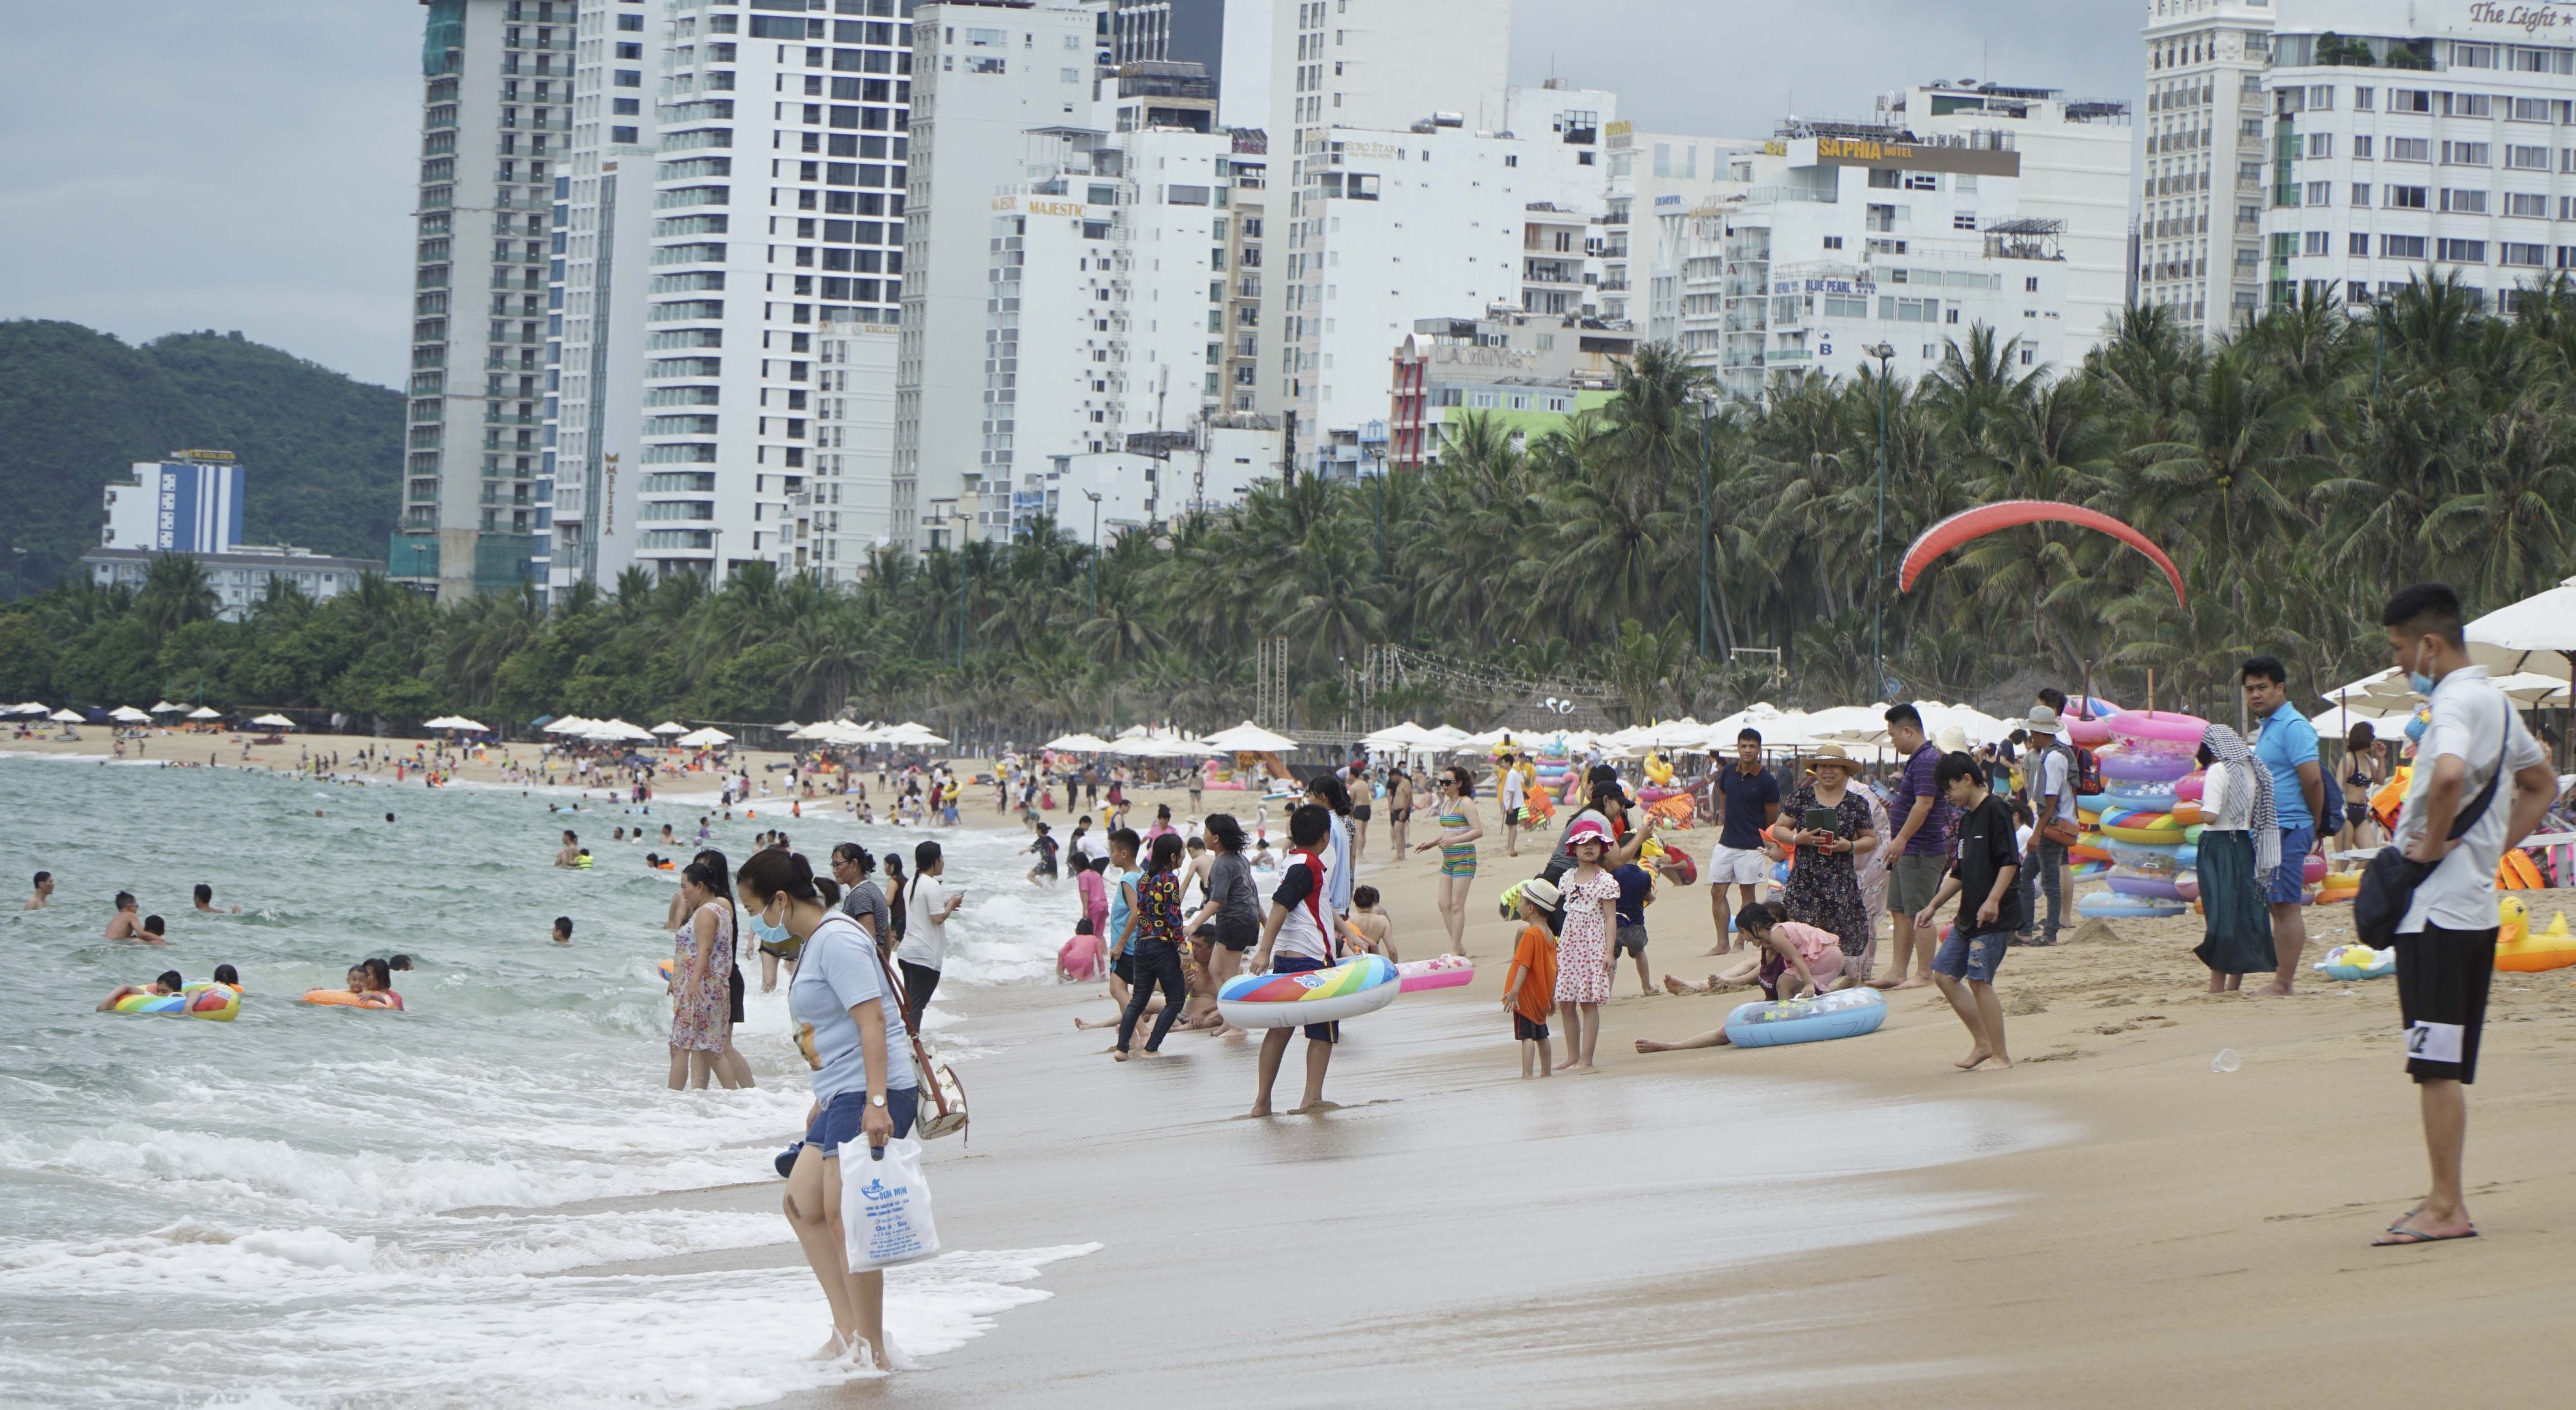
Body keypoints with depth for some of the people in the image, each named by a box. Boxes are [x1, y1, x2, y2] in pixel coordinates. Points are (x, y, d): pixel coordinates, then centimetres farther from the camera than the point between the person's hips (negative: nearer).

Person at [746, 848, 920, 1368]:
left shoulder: (836, 940, -13)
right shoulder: (814, 943, 18)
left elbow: (871, 1019, -21)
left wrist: (876, 1103, -28)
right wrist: (820, 1105, 28)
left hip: (871, 1095, -11)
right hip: (841, 1097, 11)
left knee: (843, 1215, -11)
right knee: (801, 1204, 11)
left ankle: (872, 1348, -6)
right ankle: (847, 1331, 9)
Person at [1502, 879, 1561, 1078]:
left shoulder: (1530, 934, -18)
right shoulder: (1549, 934, 8)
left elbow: (1524, 965, -25)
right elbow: (1553, 967, 15)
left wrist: (1515, 990, -30)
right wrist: (1552, 994, 24)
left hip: (1527, 995, -9)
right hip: (1542, 996, 9)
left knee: (1527, 1036, -13)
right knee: (1541, 1035, 20)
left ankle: (1526, 1075, -20)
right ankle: (1547, 1072, 30)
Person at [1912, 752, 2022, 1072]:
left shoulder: (1995, 810, -10)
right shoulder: (1967, 819, 17)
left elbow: (2010, 862, -18)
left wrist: (1993, 901, -26)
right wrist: (1933, 906, 21)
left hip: (1994, 917, -10)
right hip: (1968, 916, 10)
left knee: (1979, 979, -12)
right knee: (1944, 974, 7)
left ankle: (2000, 1055, -4)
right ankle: (1983, 1044, 14)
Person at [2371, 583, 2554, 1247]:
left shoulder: (2456, 703, -15)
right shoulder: (2495, 700, 15)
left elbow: (2450, 774, -37)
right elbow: (2541, 786, 28)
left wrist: (2434, 843, -21)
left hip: (2436, 911, -10)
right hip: (2476, 905, 10)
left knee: (2435, 1065, -6)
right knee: (2444, 1067, 14)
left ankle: (2445, 1210, -5)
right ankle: (2446, 1200, 18)